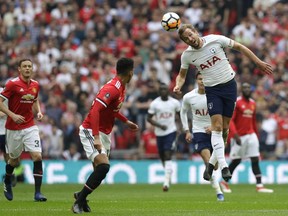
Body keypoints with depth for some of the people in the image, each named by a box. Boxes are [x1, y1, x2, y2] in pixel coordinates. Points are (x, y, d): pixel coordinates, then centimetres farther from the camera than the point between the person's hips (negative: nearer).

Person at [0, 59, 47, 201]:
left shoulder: (35, 85, 5)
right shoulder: (12, 84, -11)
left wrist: (39, 112, 4)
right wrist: (12, 115, -22)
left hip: (30, 126, 3)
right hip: (14, 128, -3)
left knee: (37, 156, -12)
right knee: (14, 160, 10)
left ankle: (38, 192, -10)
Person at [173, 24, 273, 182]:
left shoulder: (215, 40, -11)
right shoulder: (187, 55, -6)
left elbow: (240, 47, 0)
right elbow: (182, 75, 12)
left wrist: (259, 63, 0)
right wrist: (178, 86, -11)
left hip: (229, 85, 0)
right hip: (212, 90, 0)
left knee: (224, 128, 2)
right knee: (217, 126, -17)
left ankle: (211, 163, 16)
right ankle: (223, 166, -22)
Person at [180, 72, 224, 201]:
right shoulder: (188, 97, -4)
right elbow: (183, 112, 14)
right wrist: (187, 131, 9)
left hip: (214, 132, 1)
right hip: (199, 132, -1)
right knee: (208, 162, -19)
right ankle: (218, 192, -20)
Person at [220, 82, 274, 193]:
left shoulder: (253, 103, 11)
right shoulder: (236, 102, -9)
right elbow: (230, 120, -14)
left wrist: (257, 135, 20)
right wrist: (235, 135, -25)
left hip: (251, 135, 5)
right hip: (239, 136, -5)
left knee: (255, 159, -4)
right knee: (236, 161, 3)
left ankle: (259, 186, -7)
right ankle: (224, 182, 21)